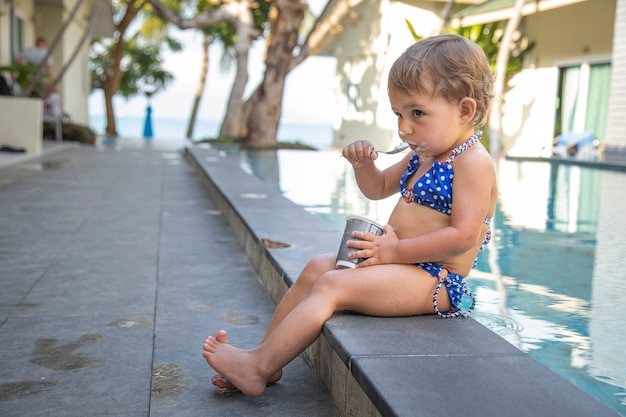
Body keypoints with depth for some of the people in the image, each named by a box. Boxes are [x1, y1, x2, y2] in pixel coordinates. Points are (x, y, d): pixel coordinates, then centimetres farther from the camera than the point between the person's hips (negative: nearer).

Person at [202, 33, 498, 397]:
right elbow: (378, 188, 27)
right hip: (403, 261, 10)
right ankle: (266, 354, 6)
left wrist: (396, 251, -22)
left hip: (434, 279, -10)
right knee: (318, 267, 6)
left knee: (332, 285, -22)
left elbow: (463, 236, -24)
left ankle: (257, 367, -16)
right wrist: (364, 165, 3)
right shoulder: (421, 157, 14)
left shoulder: (473, 162, -15)